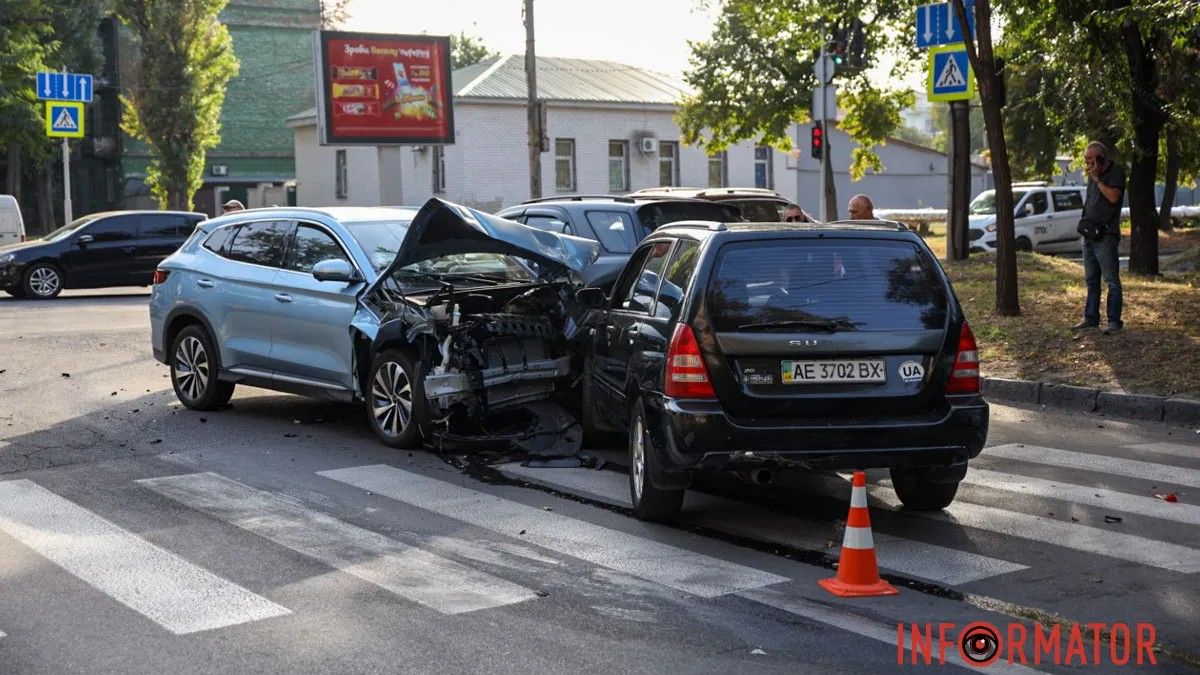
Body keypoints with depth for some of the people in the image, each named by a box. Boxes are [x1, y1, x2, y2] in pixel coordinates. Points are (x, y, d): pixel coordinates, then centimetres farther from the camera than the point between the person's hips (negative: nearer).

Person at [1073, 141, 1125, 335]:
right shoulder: (1092, 174, 15)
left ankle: (1114, 321, -4)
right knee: (1091, 280, 12)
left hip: (1106, 235, -8)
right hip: (1089, 234, 8)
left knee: (1112, 280, -6)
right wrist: (1084, 223, 15)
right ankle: (1091, 319, 18)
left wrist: (1097, 179, -16)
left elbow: (1113, 197, -22)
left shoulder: (1116, 172, -8)